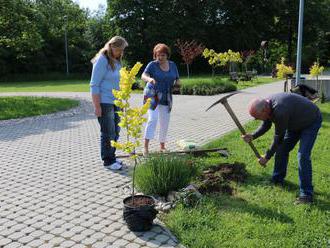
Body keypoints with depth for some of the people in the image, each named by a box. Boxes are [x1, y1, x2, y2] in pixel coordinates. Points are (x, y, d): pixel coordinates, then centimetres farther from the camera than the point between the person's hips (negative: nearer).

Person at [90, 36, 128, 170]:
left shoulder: (116, 61, 12)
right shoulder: (102, 60, -12)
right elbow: (94, 85, -14)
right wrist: (97, 106, -18)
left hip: (115, 102, 8)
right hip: (104, 102, -8)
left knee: (115, 132, 12)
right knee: (108, 133, -1)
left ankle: (111, 157, 25)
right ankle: (108, 161, 11)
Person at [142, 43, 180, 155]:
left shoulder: (172, 65, 6)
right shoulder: (152, 65, -8)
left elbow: (177, 80, 11)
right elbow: (143, 76, -23)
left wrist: (177, 83, -12)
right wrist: (149, 79, -46)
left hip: (166, 98, 5)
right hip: (152, 95, -4)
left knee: (165, 122, 8)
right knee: (152, 118, -19)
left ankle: (162, 146, 23)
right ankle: (146, 147, -20)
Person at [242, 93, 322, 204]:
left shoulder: (280, 111, -40)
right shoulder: (267, 105, -14)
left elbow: (279, 137, -29)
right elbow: (266, 126, 2)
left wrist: (267, 157, -19)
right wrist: (253, 136, -16)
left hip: (311, 122, -9)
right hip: (295, 122, 9)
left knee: (303, 155, -17)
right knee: (282, 149, 8)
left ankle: (306, 194, -8)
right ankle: (277, 179, 26)